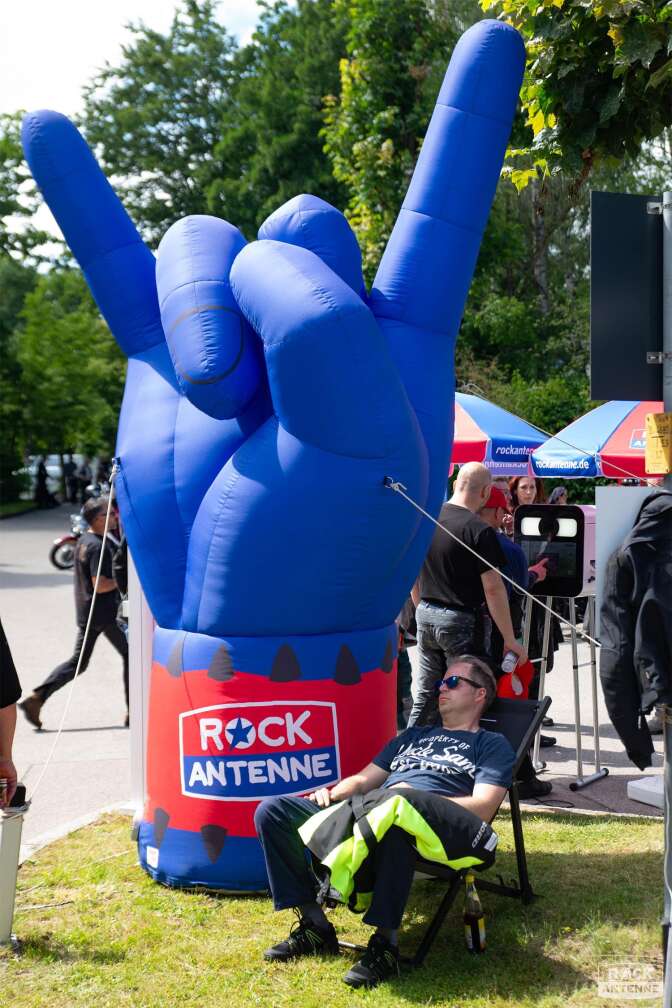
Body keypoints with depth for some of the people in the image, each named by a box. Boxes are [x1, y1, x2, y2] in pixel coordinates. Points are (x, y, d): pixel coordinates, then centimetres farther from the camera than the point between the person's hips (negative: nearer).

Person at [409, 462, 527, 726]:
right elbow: (493, 588, -17)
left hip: (425, 615, 6)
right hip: (460, 621, -6)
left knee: (424, 696, 15)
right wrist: (509, 639, -11)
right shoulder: (479, 530, -16)